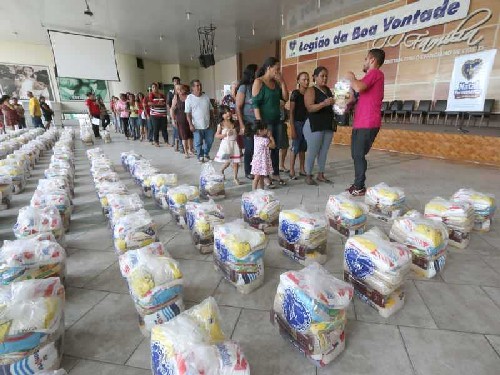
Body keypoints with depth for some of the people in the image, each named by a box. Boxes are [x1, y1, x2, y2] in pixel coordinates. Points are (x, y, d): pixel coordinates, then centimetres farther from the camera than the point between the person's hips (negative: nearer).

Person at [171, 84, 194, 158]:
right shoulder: (176, 97, -1)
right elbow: (172, 109, 0)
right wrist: (173, 119, -5)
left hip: (190, 118, 2)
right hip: (181, 120, -1)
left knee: (190, 135, 10)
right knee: (184, 136, 0)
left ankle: (190, 150, 29)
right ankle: (185, 152, 9)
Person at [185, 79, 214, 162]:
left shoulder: (206, 97, 7)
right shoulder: (189, 98, -5)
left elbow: (211, 109, 14)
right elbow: (188, 113, -6)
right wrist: (190, 124, -12)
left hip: (208, 124, 4)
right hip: (197, 126, -4)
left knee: (210, 141, 11)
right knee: (198, 142, 4)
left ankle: (206, 153, 33)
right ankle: (200, 156, 22)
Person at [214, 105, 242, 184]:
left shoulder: (234, 123, 6)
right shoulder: (221, 125, -6)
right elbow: (216, 135, -7)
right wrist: (225, 134, -17)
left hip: (234, 144, 4)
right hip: (226, 144, -4)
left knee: (235, 162, 4)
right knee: (227, 162, -2)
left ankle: (235, 177, 16)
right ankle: (221, 171, 31)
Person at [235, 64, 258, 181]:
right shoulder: (244, 87, -4)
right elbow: (238, 107, -6)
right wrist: (242, 125, -12)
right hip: (249, 124, -4)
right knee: (250, 149, 3)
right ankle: (248, 172, 18)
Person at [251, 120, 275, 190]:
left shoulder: (255, 137, 4)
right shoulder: (265, 140, -19)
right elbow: (273, 146, -9)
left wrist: (268, 136, 5)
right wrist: (271, 137, -3)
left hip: (257, 160, 8)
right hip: (261, 161, -8)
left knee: (261, 178, 15)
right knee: (257, 178, -3)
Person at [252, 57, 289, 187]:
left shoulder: (276, 82, 14)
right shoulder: (258, 82, -6)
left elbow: (285, 98, 10)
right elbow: (255, 103, -13)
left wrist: (282, 82, 1)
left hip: (277, 120, 7)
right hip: (265, 121, -7)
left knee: (276, 148, 9)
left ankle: (276, 174, 19)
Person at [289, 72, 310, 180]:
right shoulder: (295, 93, -7)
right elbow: (291, 112, -10)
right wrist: (292, 128, -16)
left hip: (307, 123, 6)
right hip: (298, 123, -6)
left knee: (303, 148, 10)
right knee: (295, 148, -5)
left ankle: (302, 169, 18)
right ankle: (292, 171, 1)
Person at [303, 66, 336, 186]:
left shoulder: (328, 90, 16)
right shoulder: (311, 90, -5)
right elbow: (310, 108, -19)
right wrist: (324, 103, -31)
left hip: (328, 125, 7)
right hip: (314, 125, -7)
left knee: (324, 152, 9)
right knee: (312, 152, -4)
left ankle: (320, 175, 19)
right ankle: (308, 176, 6)